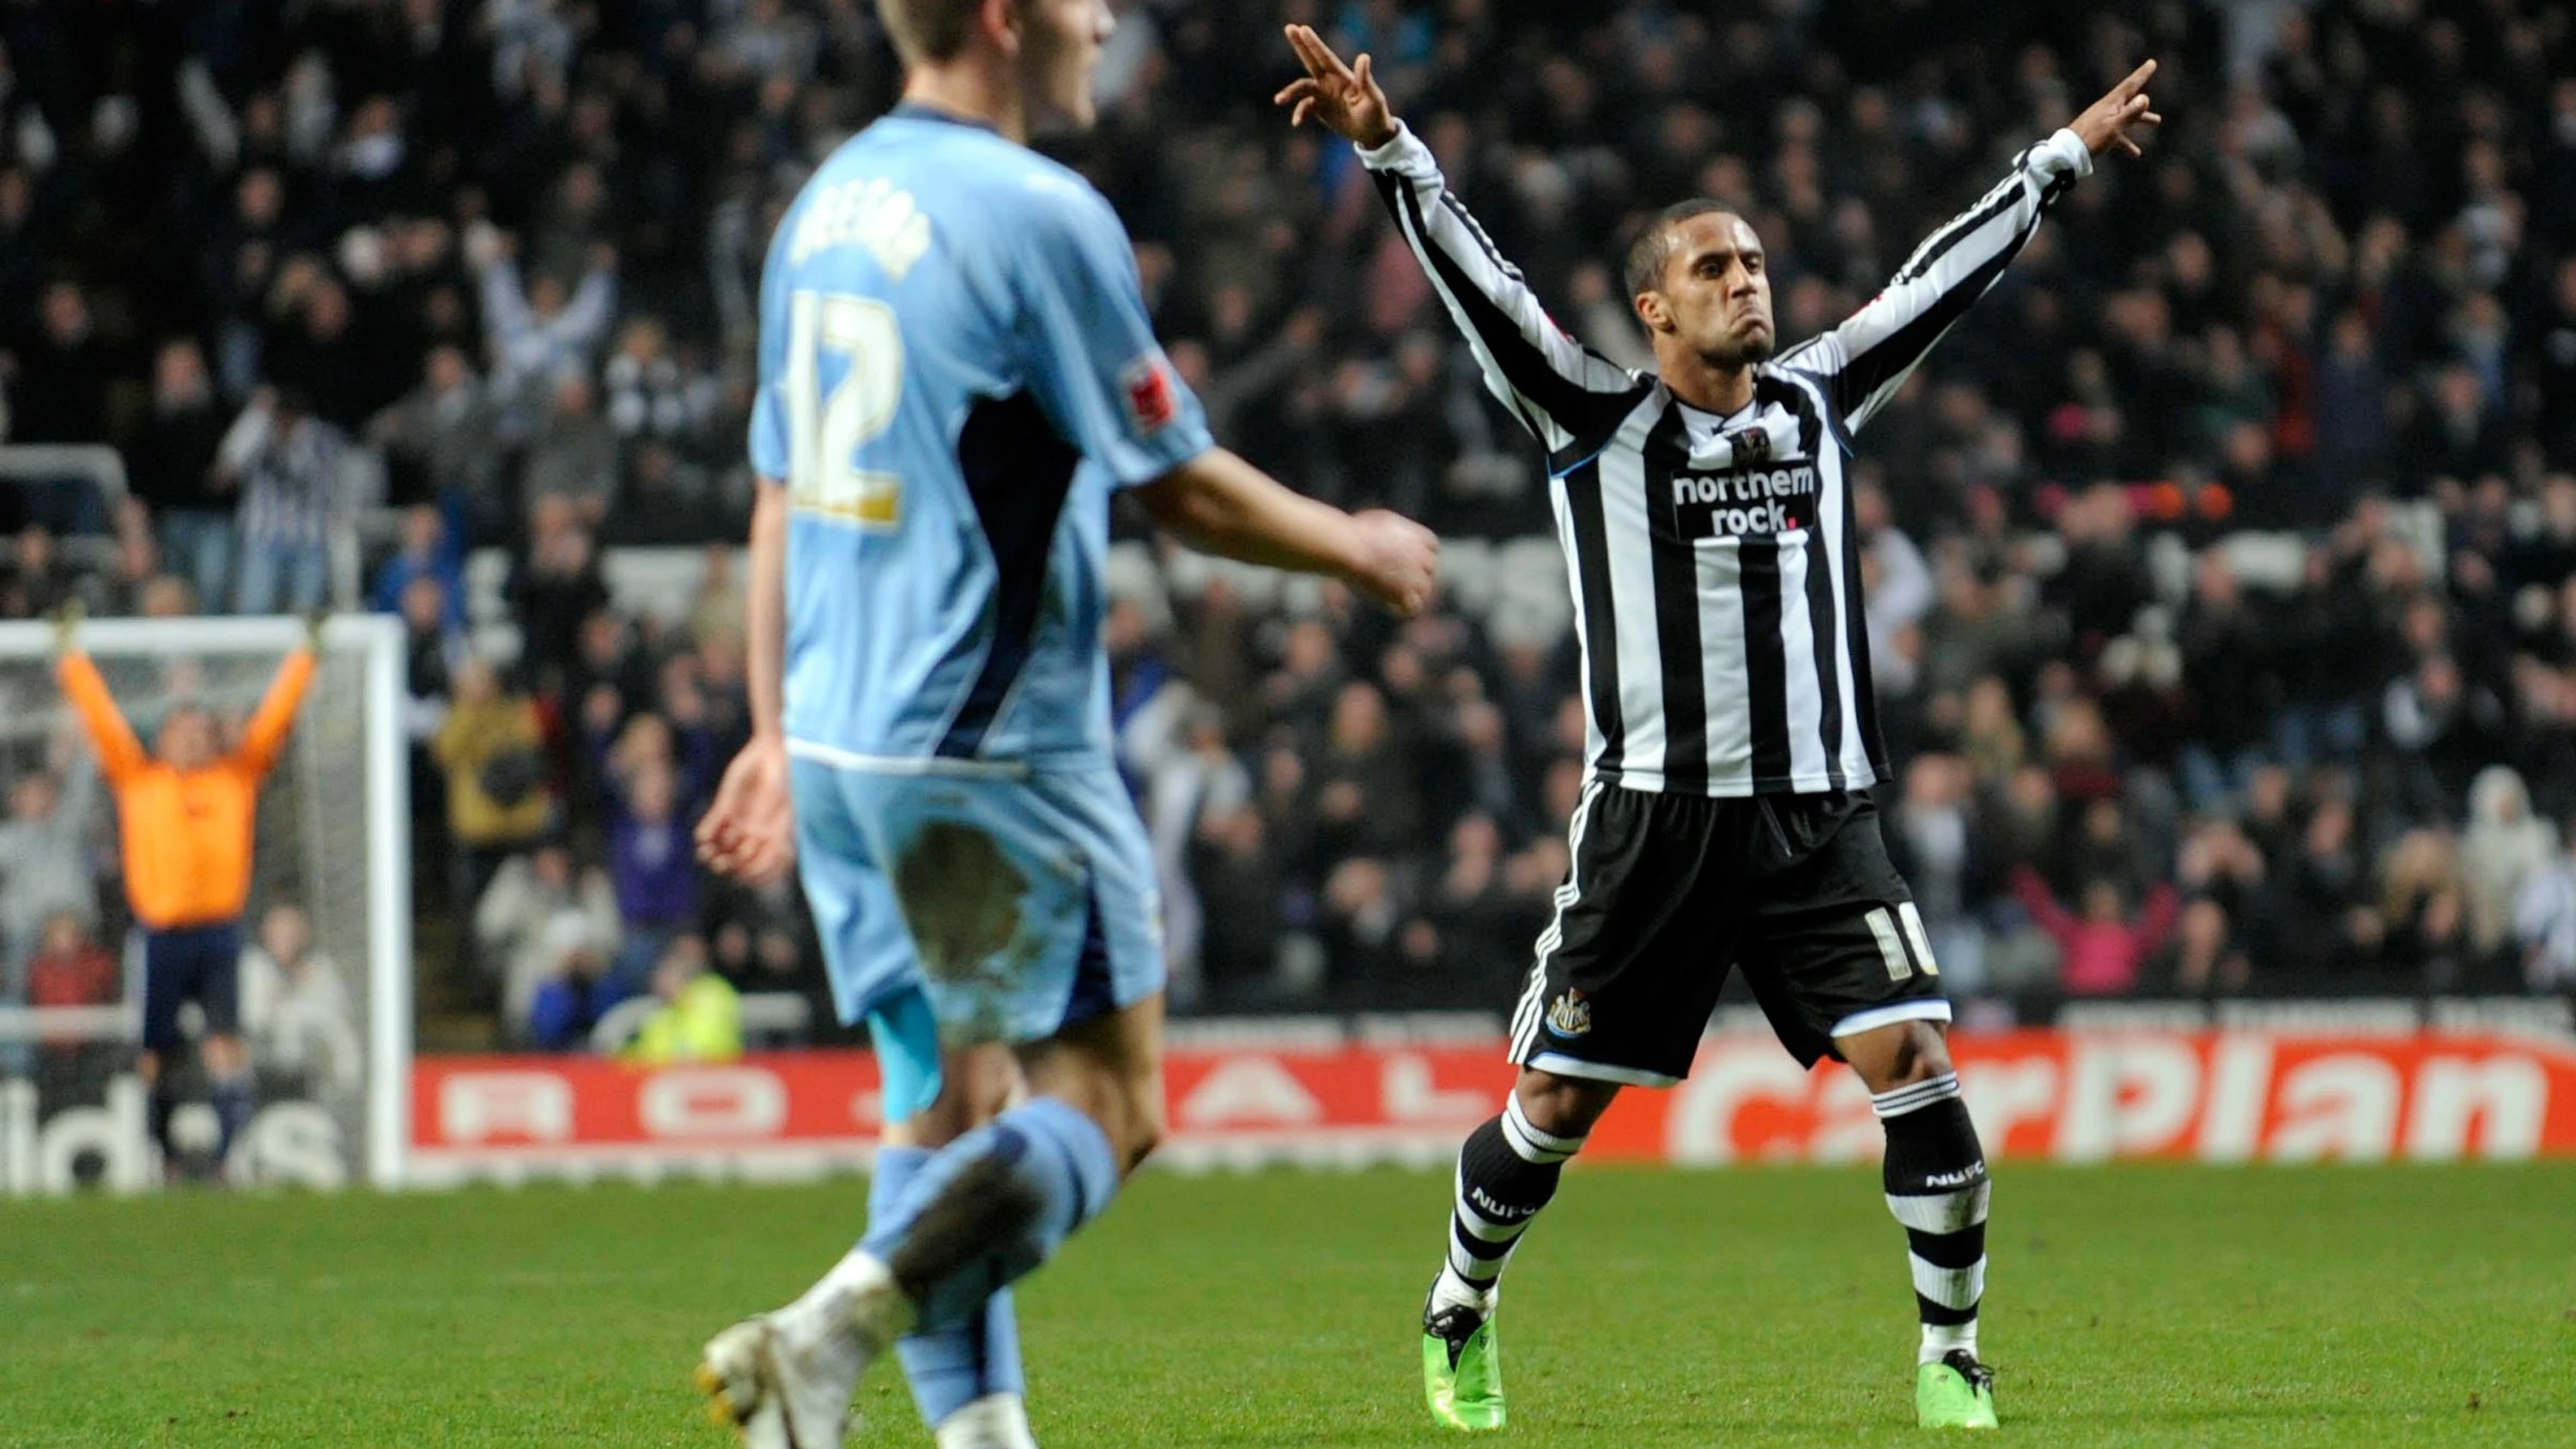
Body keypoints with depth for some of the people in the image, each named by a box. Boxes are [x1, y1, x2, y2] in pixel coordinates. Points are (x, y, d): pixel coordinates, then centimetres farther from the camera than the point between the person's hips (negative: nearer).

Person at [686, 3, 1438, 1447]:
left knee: (947, 1103, 13)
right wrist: (1355, 547, 9)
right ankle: (834, 1328, -17)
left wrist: (778, 731, 22)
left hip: (837, 736, 8)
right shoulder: (1038, 214, -14)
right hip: (994, 750, -8)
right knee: (1107, 1103, -2)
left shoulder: (830, 203, 12)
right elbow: (1187, 489, -8)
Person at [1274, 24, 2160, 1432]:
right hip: (1654, 824, -2)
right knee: (1554, 1106, 4)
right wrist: (1388, 150, -22)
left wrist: (2064, 156, 23)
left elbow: (1939, 281, 18)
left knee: (1916, 1068, -12)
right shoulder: (1599, 419, -1)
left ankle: (1950, 1360, 2)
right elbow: (1477, 282, -10)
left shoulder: (1816, 401, 10)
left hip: (1818, 823, 3)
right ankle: (1457, 1315, 30)